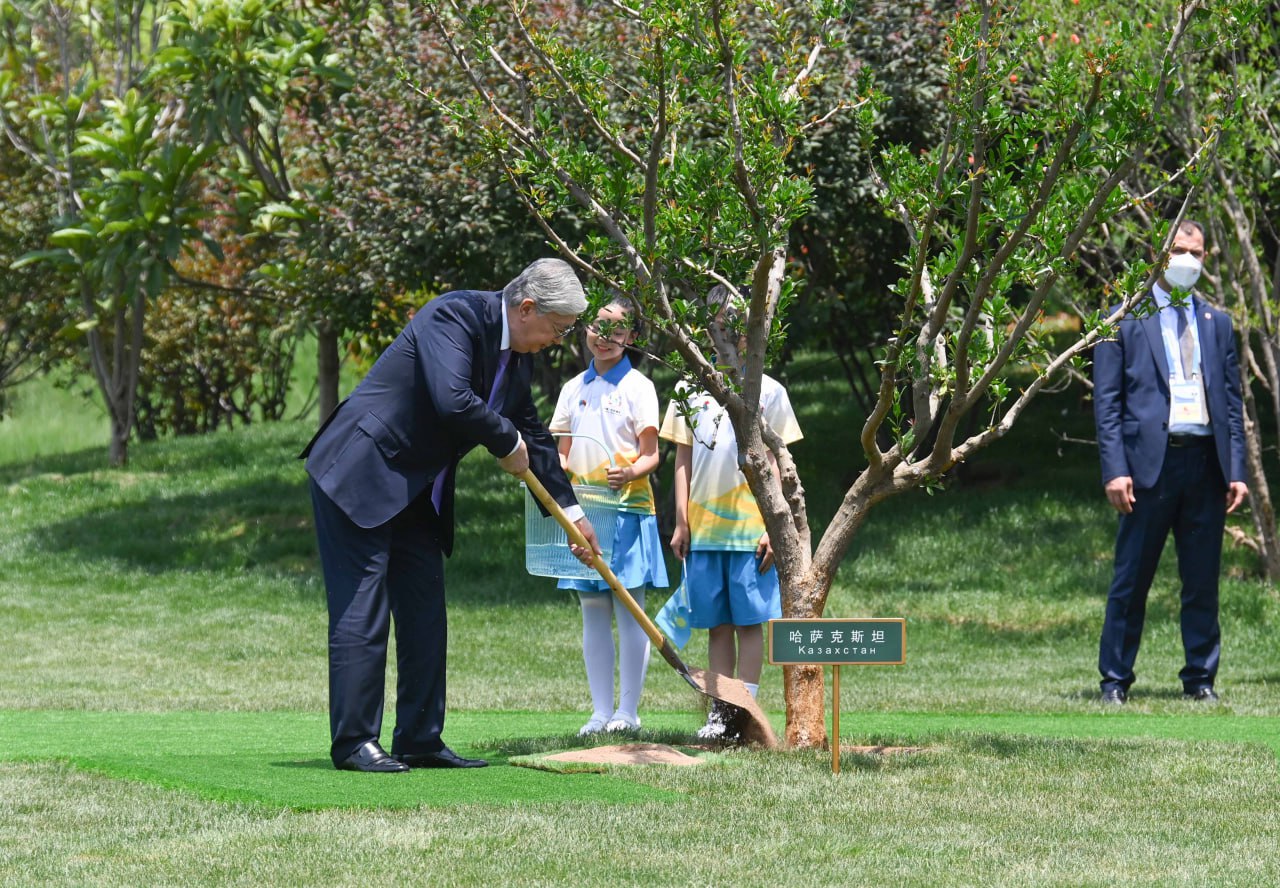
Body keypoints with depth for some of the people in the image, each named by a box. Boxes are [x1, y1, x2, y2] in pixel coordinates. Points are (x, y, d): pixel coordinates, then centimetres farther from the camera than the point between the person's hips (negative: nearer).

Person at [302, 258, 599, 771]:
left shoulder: (517, 354, 9)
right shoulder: (454, 316, -19)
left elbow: (532, 431, 21)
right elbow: (453, 400, -32)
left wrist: (570, 510, 23)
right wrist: (508, 444, -16)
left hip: (417, 493, 9)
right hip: (360, 475, -9)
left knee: (425, 614, 8)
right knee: (364, 609, -9)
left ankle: (420, 741, 13)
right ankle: (353, 743, -6)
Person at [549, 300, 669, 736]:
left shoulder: (637, 386, 0)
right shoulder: (574, 389, 14)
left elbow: (650, 455, -4)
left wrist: (630, 473, -25)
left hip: (627, 507, -5)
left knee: (628, 609, -4)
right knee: (593, 610, 5)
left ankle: (627, 710, 0)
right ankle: (601, 711, 8)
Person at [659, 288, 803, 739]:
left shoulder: (768, 391, 4)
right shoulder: (691, 390, 9)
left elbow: (775, 463, 2)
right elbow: (682, 459, 11)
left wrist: (774, 527, -5)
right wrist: (681, 522, 5)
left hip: (750, 528, -2)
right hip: (703, 528, 2)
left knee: (749, 621, -3)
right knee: (717, 624, 6)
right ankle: (719, 712, 9)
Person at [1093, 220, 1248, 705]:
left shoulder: (1217, 323, 16)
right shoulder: (1126, 319, 5)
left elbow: (1232, 403, 15)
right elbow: (1107, 401, 1)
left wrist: (1236, 470, 5)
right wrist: (1115, 469, -9)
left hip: (1206, 464, 3)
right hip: (1151, 461, -3)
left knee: (1203, 582, 6)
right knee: (1131, 579, 0)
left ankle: (1200, 679, 13)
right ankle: (1115, 680, 7)